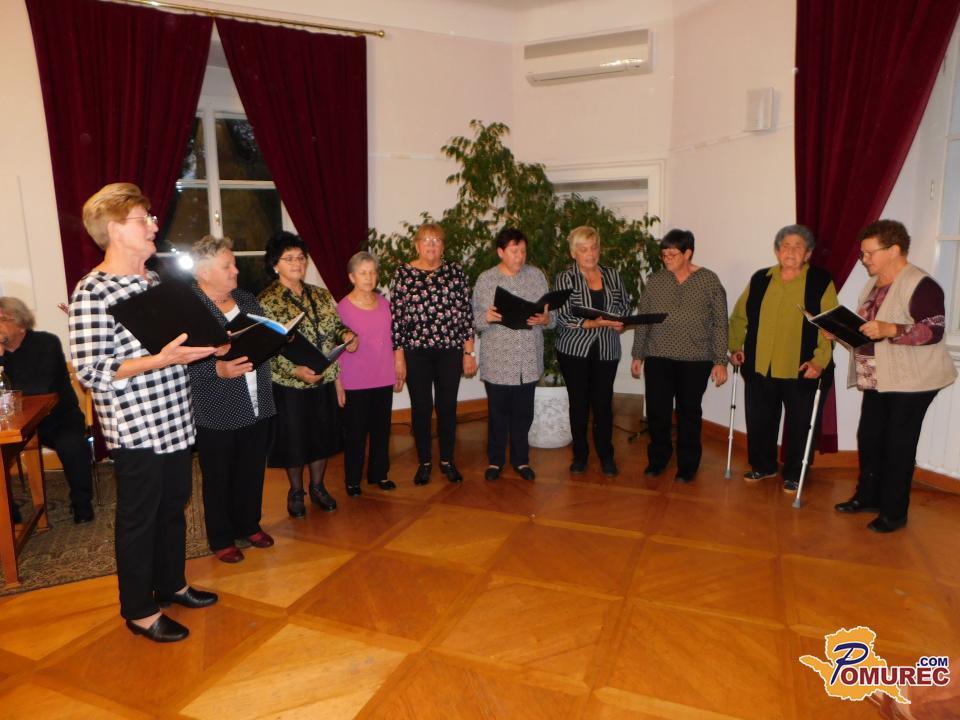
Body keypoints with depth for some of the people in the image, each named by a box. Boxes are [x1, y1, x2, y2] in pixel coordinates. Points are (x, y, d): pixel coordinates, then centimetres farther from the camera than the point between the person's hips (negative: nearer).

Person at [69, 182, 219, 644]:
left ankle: (170, 584, 40)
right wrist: (160, 360, -29)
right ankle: (139, 610, 26)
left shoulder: (155, 282, 11)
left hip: (175, 421, 8)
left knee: (174, 506, 20)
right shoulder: (92, 293, -16)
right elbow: (92, 373, -21)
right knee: (139, 518, 8)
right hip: (135, 429, -8)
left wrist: (205, 344, 3)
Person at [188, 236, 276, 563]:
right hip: (217, 414, -6)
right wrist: (218, 370, -30)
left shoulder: (247, 300, 9)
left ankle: (249, 525, 39)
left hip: (257, 408, 6)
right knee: (219, 480, 11)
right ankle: (221, 539, 29)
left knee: (252, 473, 19)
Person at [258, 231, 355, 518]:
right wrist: (295, 370, -25)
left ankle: (317, 487, 35)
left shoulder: (321, 295, 6)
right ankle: (295, 492, 30)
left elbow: (335, 326, 12)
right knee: (294, 439, 9)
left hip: (324, 380, 5)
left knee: (323, 435, 15)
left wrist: (346, 334, -11)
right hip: (288, 385, -4)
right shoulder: (266, 301, -10)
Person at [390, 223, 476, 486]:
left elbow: (466, 313, 3)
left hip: (450, 351, 1)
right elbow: (395, 317, -2)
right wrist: (398, 357, -5)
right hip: (416, 352, -1)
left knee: (447, 406, 9)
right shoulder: (403, 274, -1)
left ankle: (447, 461, 26)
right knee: (421, 407, 8)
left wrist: (469, 352, 0)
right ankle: (424, 462, 25)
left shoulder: (455, 271, 3)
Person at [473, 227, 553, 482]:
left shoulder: (537, 275, 4)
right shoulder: (485, 279, -2)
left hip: (529, 360, 2)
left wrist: (545, 319, -16)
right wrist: (486, 317, -23)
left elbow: (551, 316, 6)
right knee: (498, 413, 10)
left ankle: (521, 460, 28)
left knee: (524, 413, 11)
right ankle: (495, 460, 27)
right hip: (497, 361, -2)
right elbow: (474, 319, -2)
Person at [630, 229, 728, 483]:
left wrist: (720, 361, -5)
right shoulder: (655, 281, 4)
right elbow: (642, 320, 9)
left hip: (695, 360, -2)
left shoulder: (709, 281, -2)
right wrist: (637, 355, 8)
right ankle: (657, 459, 25)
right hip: (658, 358, 2)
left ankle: (687, 465, 24)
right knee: (657, 411, 5)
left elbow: (720, 323, -2)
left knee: (689, 413, 8)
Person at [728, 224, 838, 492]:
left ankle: (793, 475, 26)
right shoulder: (760, 279, 8)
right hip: (759, 368, 3)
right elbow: (740, 316, 16)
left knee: (799, 426, 8)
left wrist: (820, 360, -19)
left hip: (802, 371, -3)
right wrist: (735, 346, 7)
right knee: (759, 422, 13)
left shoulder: (821, 282, -2)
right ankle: (762, 466, 33)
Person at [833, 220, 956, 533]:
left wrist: (889, 330, -34)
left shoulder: (921, 285, -15)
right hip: (877, 379, 8)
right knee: (868, 439, 13)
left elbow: (934, 331, -22)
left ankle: (894, 512, 10)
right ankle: (867, 496, 28)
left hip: (911, 380, -8)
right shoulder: (873, 284, 13)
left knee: (898, 445, -2)